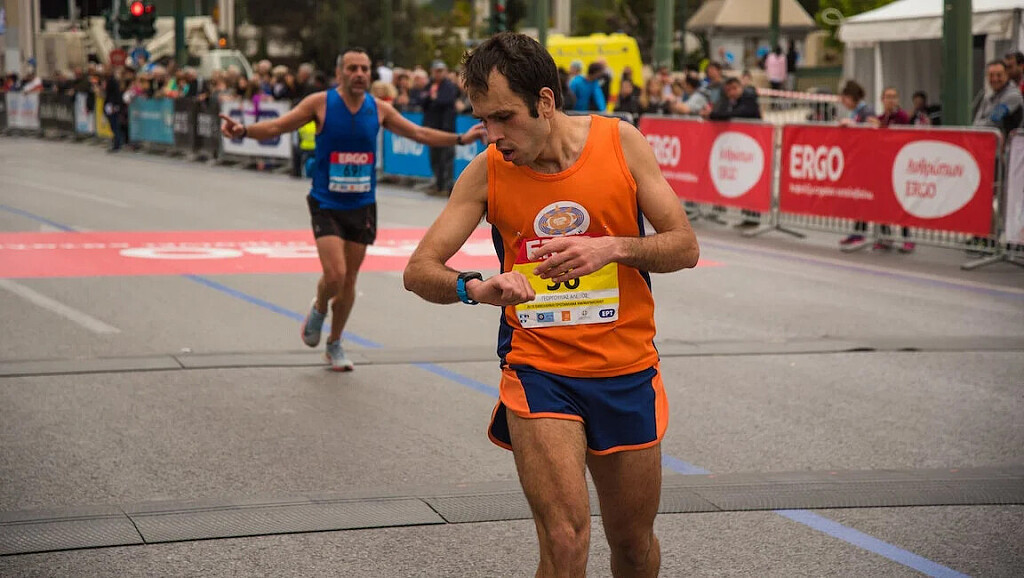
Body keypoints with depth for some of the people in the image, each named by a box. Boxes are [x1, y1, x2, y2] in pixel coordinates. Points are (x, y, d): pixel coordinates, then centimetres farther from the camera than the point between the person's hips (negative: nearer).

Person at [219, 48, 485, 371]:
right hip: (326, 206, -3)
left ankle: (335, 344, 29)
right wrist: (244, 131, -27)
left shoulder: (378, 109, 2)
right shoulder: (320, 103, -8)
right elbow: (277, 127, -10)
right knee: (334, 275, -17)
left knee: (349, 282, 9)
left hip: (362, 207, 3)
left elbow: (419, 133, 12)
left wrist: (460, 139, 5)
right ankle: (319, 309, 18)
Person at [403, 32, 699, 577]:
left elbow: (684, 246, -3)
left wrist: (612, 248, -22)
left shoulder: (620, 141, -6)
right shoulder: (487, 171, -6)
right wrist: (474, 286, -29)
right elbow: (418, 270, -7)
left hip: (627, 371, 2)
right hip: (538, 369, -1)